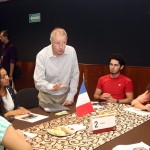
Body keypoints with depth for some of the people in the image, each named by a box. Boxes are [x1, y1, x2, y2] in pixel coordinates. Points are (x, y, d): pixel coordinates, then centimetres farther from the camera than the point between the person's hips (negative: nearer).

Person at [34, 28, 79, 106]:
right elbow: (38, 81, -15)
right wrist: (52, 87, -33)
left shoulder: (71, 52, -8)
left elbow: (74, 75, 0)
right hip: (47, 96, -1)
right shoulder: (42, 55, -14)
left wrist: (70, 97, -3)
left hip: (65, 95, 2)